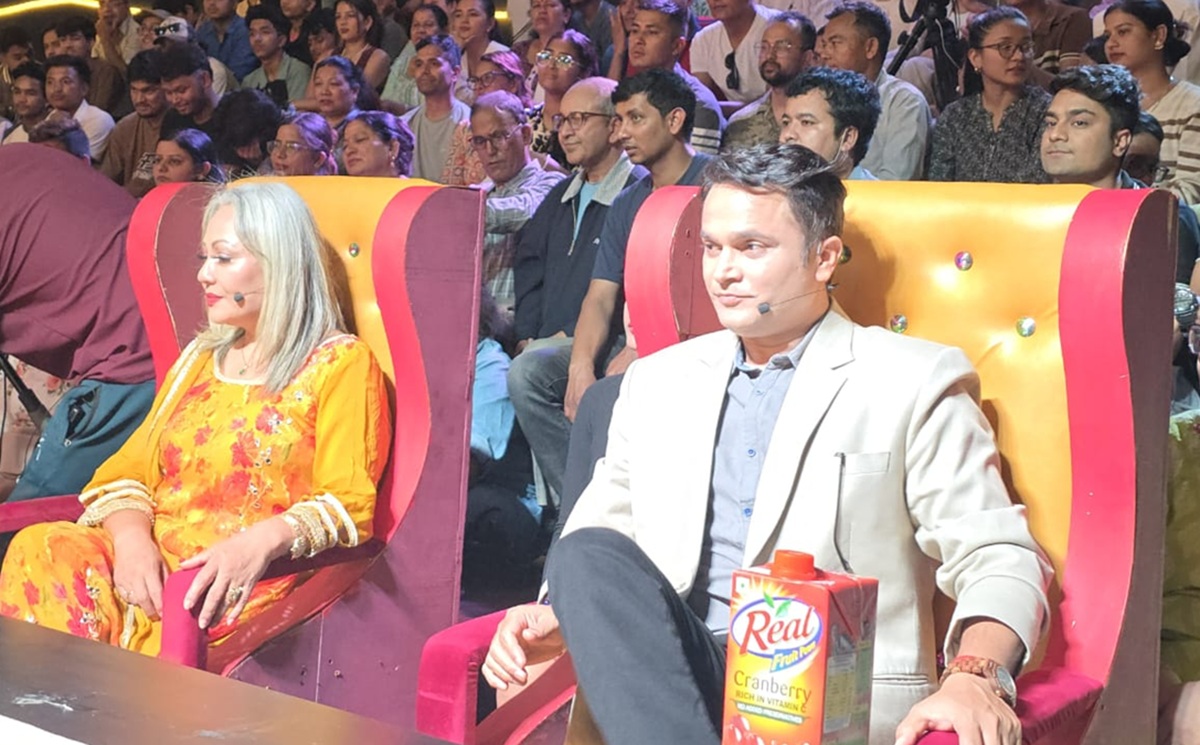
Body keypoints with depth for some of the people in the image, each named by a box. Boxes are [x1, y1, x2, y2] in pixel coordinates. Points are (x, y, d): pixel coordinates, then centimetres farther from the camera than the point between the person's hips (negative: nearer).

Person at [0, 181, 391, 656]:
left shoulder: (340, 365, 3)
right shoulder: (200, 358, 23)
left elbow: (347, 504, -7)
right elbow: (128, 472, 15)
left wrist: (263, 541, -26)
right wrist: (131, 537, -8)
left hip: (247, 580, -5)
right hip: (155, 560, 6)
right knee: (40, 553, -22)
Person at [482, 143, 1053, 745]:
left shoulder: (915, 384, 4)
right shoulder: (656, 382, 18)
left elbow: (998, 561, -3)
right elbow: (597, 549, 19)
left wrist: (973, 678, -23)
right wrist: (562, 614, -5)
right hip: (675, 673, 6)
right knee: (588, 556, -26)